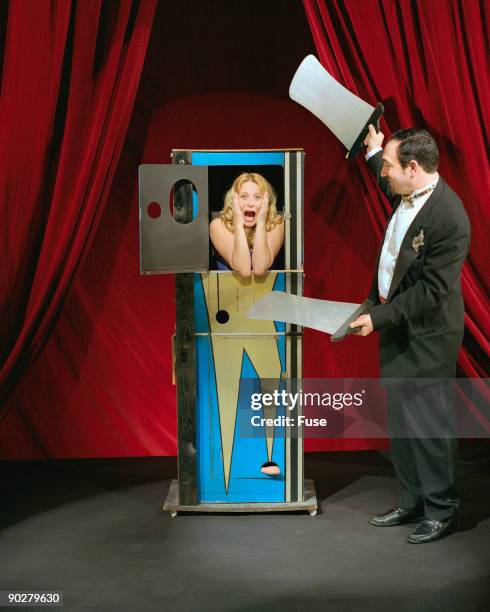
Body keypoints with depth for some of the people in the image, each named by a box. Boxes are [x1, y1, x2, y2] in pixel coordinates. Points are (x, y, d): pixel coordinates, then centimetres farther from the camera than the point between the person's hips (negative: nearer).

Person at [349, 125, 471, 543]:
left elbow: (431, 290, -24)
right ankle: (413, 501, 29)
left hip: (427, 336, -9)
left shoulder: (449, 218, -25)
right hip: (396, 327, 9)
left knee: (428, 423, 2)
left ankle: (441, 509, 18)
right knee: (400, 420, 15)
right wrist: (373, 151, 32)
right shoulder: (406, 193, 2)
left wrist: (379, 317, -21)